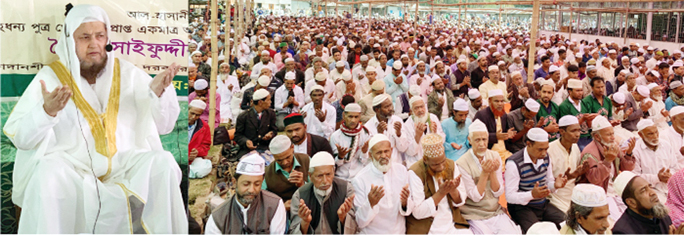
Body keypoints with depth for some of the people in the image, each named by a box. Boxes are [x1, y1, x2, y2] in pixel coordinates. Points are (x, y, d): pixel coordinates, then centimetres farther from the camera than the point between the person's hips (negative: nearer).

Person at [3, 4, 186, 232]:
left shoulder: (128, 73, 7)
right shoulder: (50, 76, 2)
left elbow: (164, 125, 5)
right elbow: (19, 138, -4)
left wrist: (158, 92, -14)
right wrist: (47, 111, -23)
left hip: (126, 165, 2)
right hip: (70, 168, -1)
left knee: (163, 164, -25)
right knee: (47, 173, -32)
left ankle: (164, 231, -11)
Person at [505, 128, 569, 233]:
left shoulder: (545, 158, 5)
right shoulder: (514, 163, -18)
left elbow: (548, 184, 16)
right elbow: (510, 197, -19)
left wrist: (555, 185, -9)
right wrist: (532, 194, -35)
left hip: (543, 204, 7)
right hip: (522, 207, -7)